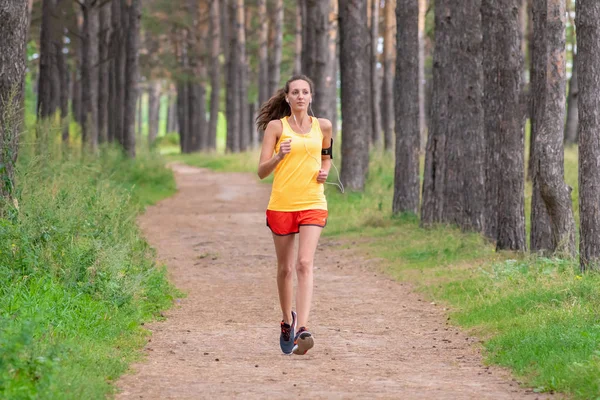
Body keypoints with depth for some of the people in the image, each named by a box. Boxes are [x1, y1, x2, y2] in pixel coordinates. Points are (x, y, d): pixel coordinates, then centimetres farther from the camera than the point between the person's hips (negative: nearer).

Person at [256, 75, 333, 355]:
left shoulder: (322, 126, 7)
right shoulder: (276, 127, 0)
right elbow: (262, 171, -4)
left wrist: (325, 171, 4)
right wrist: (279, 156, -23)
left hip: (312, 205, 0)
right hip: (281, 205, 0)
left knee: (304, 264, -16)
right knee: (285, 268, 10)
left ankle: (302, 329, -25)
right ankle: (287, 321, 33)